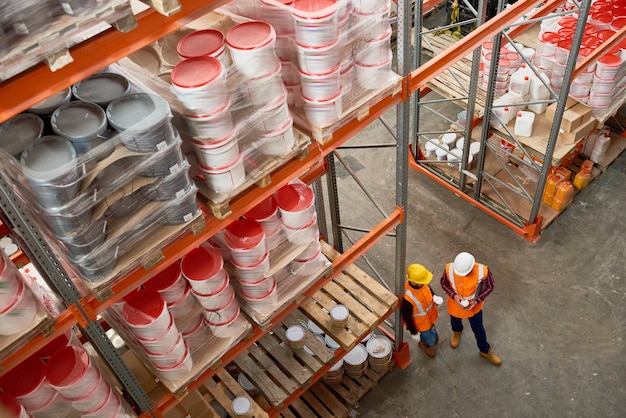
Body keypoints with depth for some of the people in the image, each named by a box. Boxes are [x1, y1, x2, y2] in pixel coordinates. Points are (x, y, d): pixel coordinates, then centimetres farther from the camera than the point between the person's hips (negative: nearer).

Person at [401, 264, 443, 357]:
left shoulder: (421, 283, -27)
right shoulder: (407, 298, -45)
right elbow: (407, 317, -28)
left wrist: (434, 297, -20)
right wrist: (413, 332, -14)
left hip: (430, 315, 6)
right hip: (420, 323, -6)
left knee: (433, 334, 35)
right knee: (431, 341, 21)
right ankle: (423, 343, 54)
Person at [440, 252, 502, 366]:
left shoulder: (482, 271, -35)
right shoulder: (449, 269, -34)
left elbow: (489, 286, -15)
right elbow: (444, 283, -13)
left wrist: (476, 301, -25)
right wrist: (453, 295, -29)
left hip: (474, 306, -1)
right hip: (455, 304, 1)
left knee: (478, 329, 22)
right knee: (455, 322, 32)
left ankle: (485, 350, 50)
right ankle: (457, 332, 69)